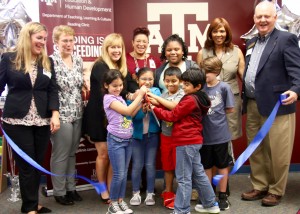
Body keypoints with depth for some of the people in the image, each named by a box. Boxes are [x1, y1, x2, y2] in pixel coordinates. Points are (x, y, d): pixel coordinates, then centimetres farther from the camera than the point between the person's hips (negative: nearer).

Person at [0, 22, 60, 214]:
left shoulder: (47, 62, 9)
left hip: (42, 121, 4)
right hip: (17, 121, -3)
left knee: (38, 163, 9)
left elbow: (53, 90, 5)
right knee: (26, 164, 2)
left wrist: (55, 113, -8)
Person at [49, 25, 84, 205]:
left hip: (77, 113, 6)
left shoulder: (78, 60, 8)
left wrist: (81, 106, 10)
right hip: (61, 114, -6)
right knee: (61, 154, 4)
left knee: (72, 153, 15)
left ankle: (71, 187, 28)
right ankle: (59, 192, 18)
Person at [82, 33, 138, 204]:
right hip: (99, 116, -6)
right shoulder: (100, 67, -14)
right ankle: (103, 190, 20)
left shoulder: (123, 69, 8)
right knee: (104, 154, 4)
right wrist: (131, 95, -44)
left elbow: (132, 85, -8)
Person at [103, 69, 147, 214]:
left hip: (128, 140, 8)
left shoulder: (120, 98, 12)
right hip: (116, 140, -7)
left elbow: (131, 114, 7)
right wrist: (140, 95, -17)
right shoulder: (109, 98, -12)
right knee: (119, 174, -4)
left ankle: (120, 201, 21)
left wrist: (141, 101, -4)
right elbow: (127, 111, -20)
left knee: (124, 173, 11)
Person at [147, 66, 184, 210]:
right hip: (165, 135, 5)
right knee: (168, 166, 13)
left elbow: (174, 106, -27)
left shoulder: (182, 94, -9)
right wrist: (151, 104, -16)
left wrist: (156, 98, -26)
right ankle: (168, 194, 26)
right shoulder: (163, 96, 7)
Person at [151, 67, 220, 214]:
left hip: (186, 142, -10)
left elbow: (172, 116, -12)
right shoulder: (199, 99, 13)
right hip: (193, 141, 10)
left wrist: (154, 108, -5)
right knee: (198, 173, 18)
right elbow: (179, 112, 12)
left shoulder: (190, 100, -17)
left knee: (184, 178, -3)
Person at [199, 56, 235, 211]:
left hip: (220, 134, -3)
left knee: (222, 166, 12)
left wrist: (216, 112, -4)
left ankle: (223, 196, 26)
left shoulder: (224, 87, -10)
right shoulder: (201, 87, -2)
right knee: (206, 166, 15)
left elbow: (230, 109, -3)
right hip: (204, 134, 3)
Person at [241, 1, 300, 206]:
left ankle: (276, 191, 19)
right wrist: (245, 98, 11)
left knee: (277, 152, 3)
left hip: (276, 105, -7)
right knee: (255, 150, 15)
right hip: (253, 106, 7)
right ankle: (259, 186, 29)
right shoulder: (251, 43, 16)